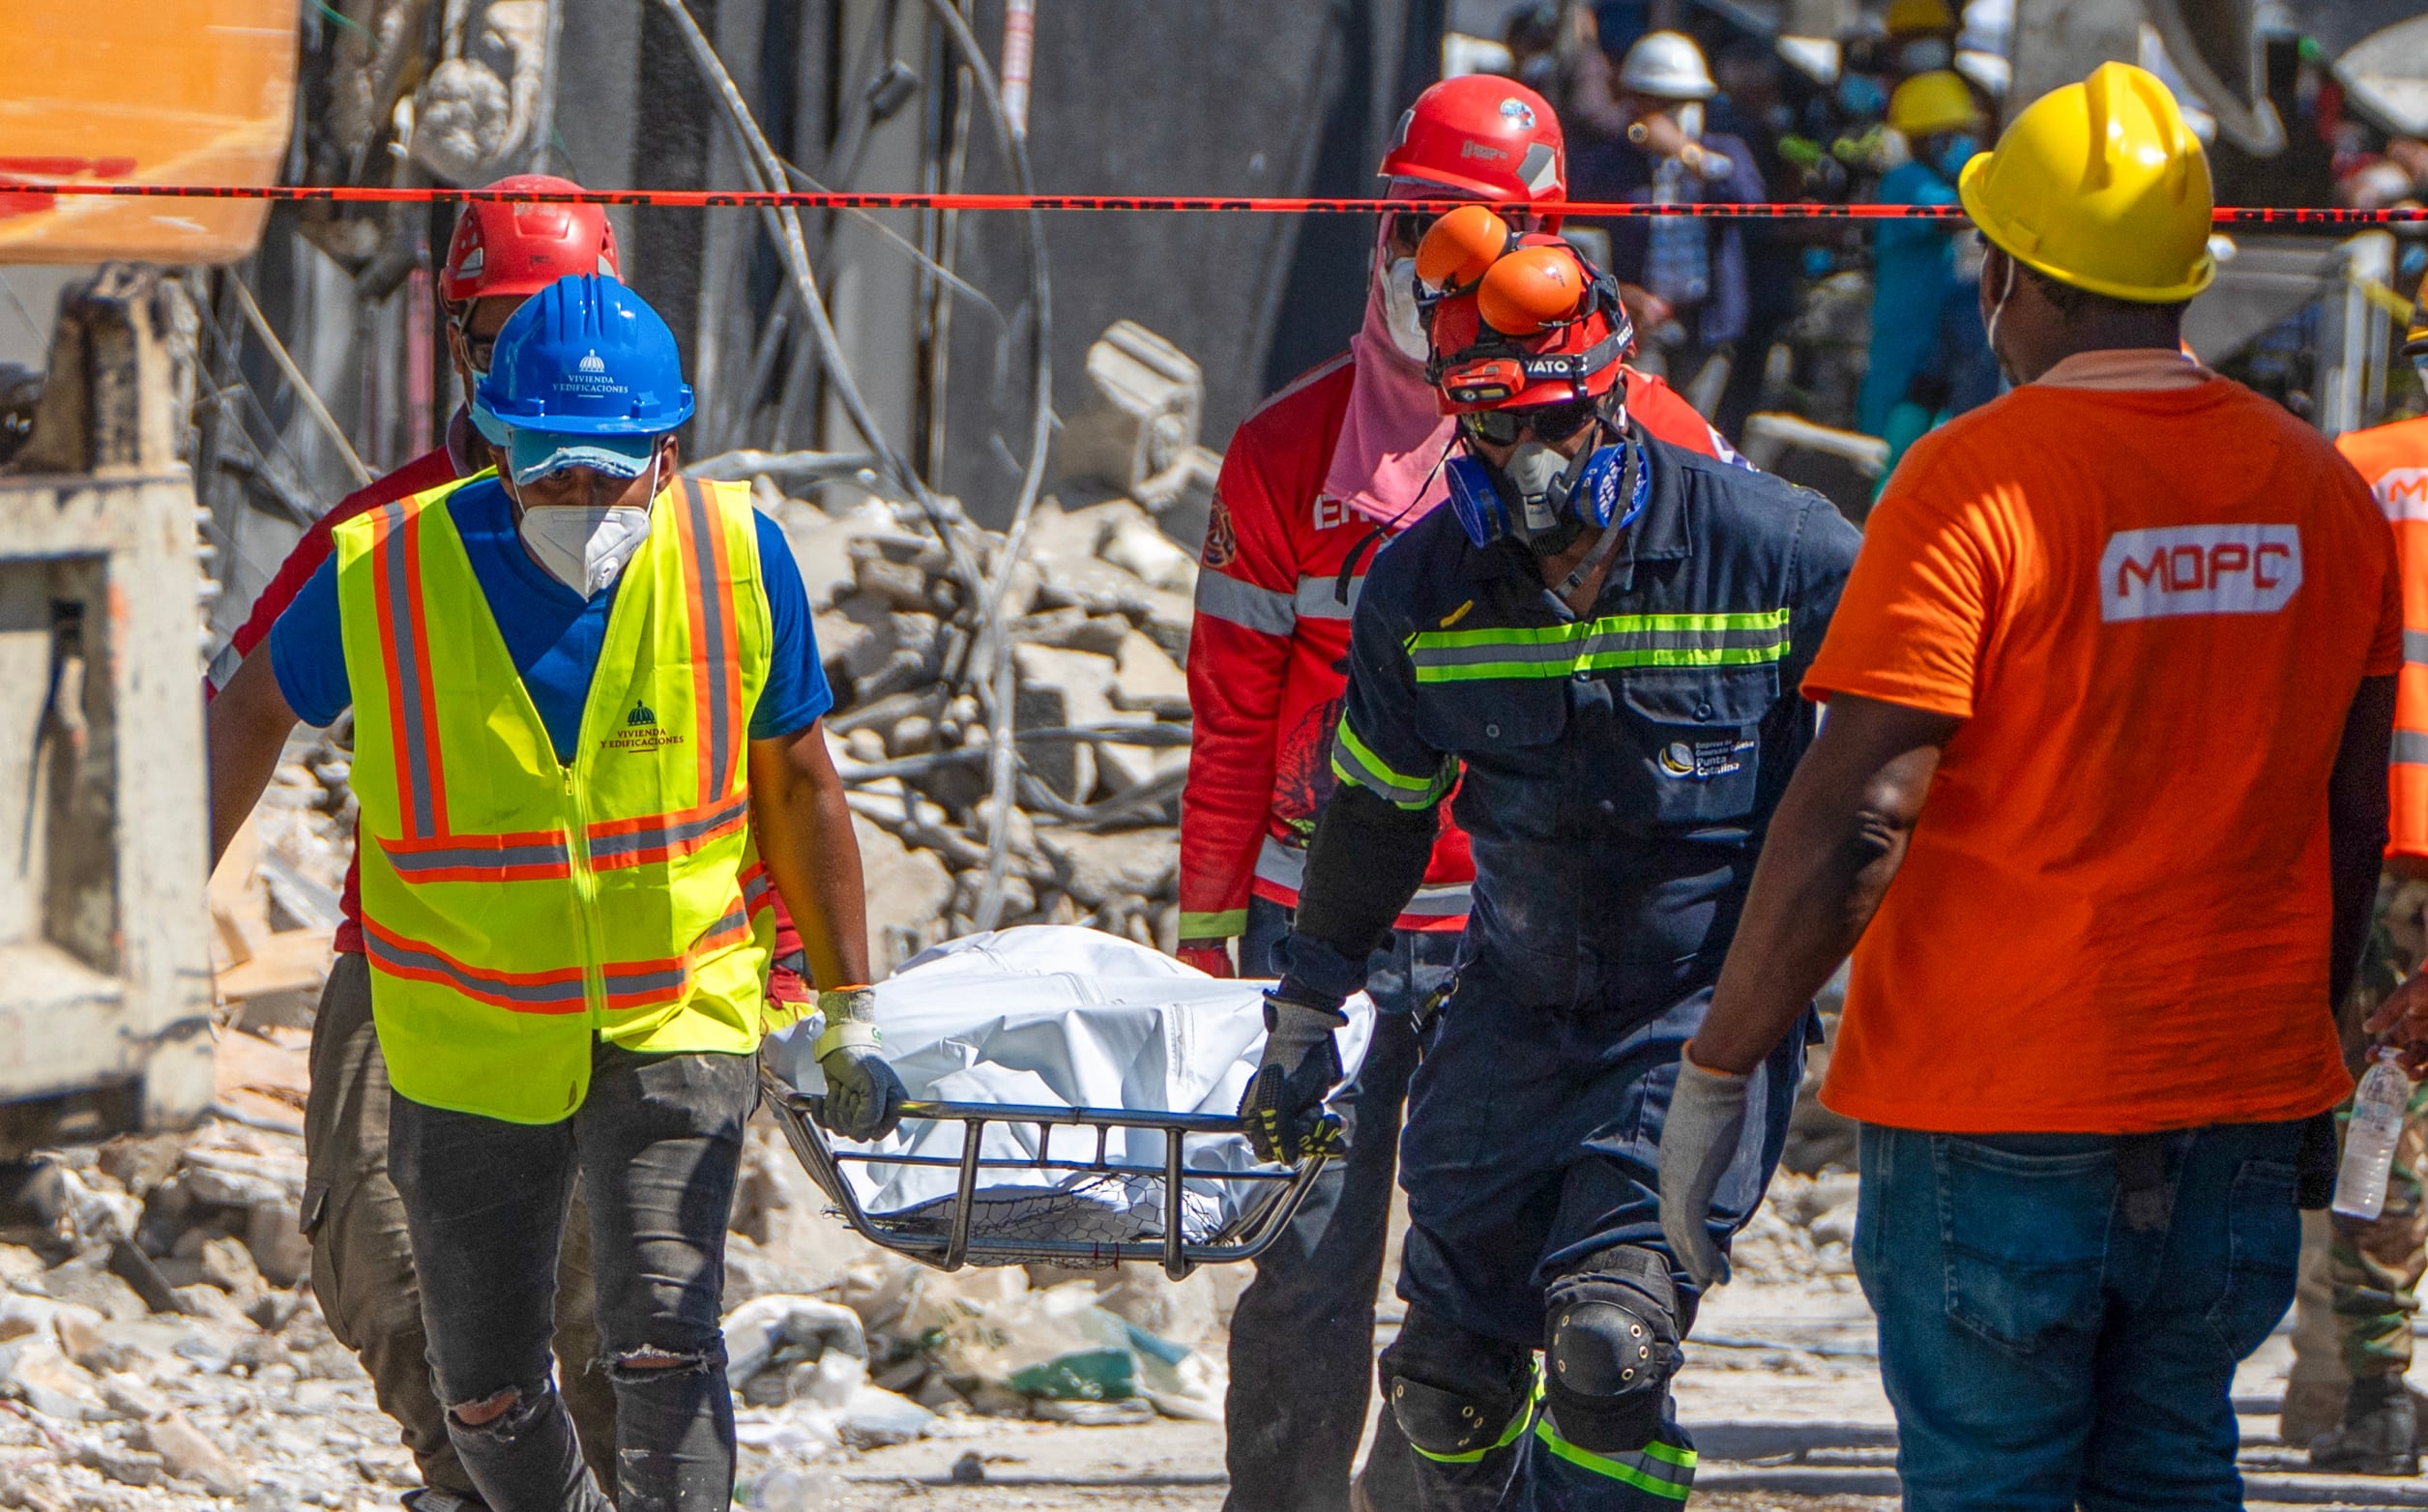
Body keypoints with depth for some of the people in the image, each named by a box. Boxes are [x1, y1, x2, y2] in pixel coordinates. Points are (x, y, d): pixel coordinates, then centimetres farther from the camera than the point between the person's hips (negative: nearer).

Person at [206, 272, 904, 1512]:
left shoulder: (735, 560, -11)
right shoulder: (386, 573, -14)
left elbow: (796, 782, 2)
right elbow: (255, 710, 6)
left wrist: (847, 1012, 7)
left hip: (678, 1021, -1)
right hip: (467, 1048, 1)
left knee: (661, 1342, -20)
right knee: (487, 1395, 10)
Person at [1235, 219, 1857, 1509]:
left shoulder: (1772, 553, -13)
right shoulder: (1423, 589, -2)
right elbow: (1371, 814, 13)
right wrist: (1303, 1012, 14)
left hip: (1710, 1009, -4)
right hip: (1515, 1009, 4)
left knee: (1606, 1343, -22)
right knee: (1446, 1379, 5)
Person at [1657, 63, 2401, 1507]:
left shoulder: (1974, 484, -13)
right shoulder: (2322, 491, 4)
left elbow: (1855, 819, -17)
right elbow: (2352, 825, 12)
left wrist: (1720, 1070, -10)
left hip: (1996, 1119, -5)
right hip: (2240, 1118, 5)